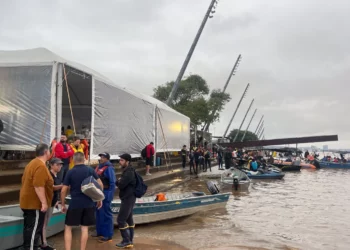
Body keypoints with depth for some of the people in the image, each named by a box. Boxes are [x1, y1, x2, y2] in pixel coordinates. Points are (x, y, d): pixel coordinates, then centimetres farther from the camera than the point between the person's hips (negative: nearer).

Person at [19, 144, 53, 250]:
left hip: (28, 202, 10)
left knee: (29, 227, 16)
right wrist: (44, 202, -24)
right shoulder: (41, 166, -20)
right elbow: (38, 186, -26)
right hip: (35, 203, -10)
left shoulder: (32, 163, 13)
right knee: (34, 229, -5)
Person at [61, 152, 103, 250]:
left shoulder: (70, 172, -4)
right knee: (85, 228, 10)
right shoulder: (90, 170, 2)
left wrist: (63, 204, 7)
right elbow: (100, 184, -1)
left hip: (75, 204, -2)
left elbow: (63, 190, -4)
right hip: (89, 203, 2)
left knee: (68, 227, 11)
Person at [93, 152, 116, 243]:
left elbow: (112, 183, -17)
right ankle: (100, 232, 30)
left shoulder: (109, 168, -14)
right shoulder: (99, 166, 12)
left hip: (105, 193, -9)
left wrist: (109, 196, -20)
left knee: (106, 214, -3)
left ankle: (108, 235, 5)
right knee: (98, 213, 17)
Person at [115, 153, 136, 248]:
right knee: (128, 219, 15)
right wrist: (120, 182, -6)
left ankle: (126, 241, 0)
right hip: (128, 198, 11)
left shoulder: (129, 172, -20)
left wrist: (118, 181, -4)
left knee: (121, 220, -6)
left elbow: (120, 185, -25)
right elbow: (123, 184, 15)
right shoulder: (127, 170, 14)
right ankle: (130, 240, 23)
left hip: (128, 198, -11)